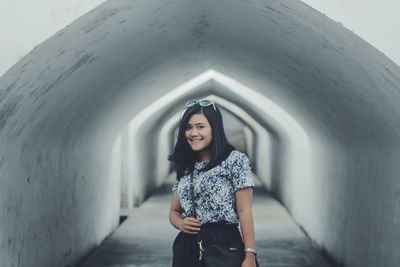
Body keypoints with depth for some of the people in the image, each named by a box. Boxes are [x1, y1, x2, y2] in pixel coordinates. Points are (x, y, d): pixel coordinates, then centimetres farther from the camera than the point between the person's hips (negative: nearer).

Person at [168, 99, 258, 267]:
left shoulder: (235, 160, -5)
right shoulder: (184, 168, 11)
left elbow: (244, 211, -9)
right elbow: (174, 211, 18)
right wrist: (180, 223, -5)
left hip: (223, 246, -5)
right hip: (187, 248, 5)